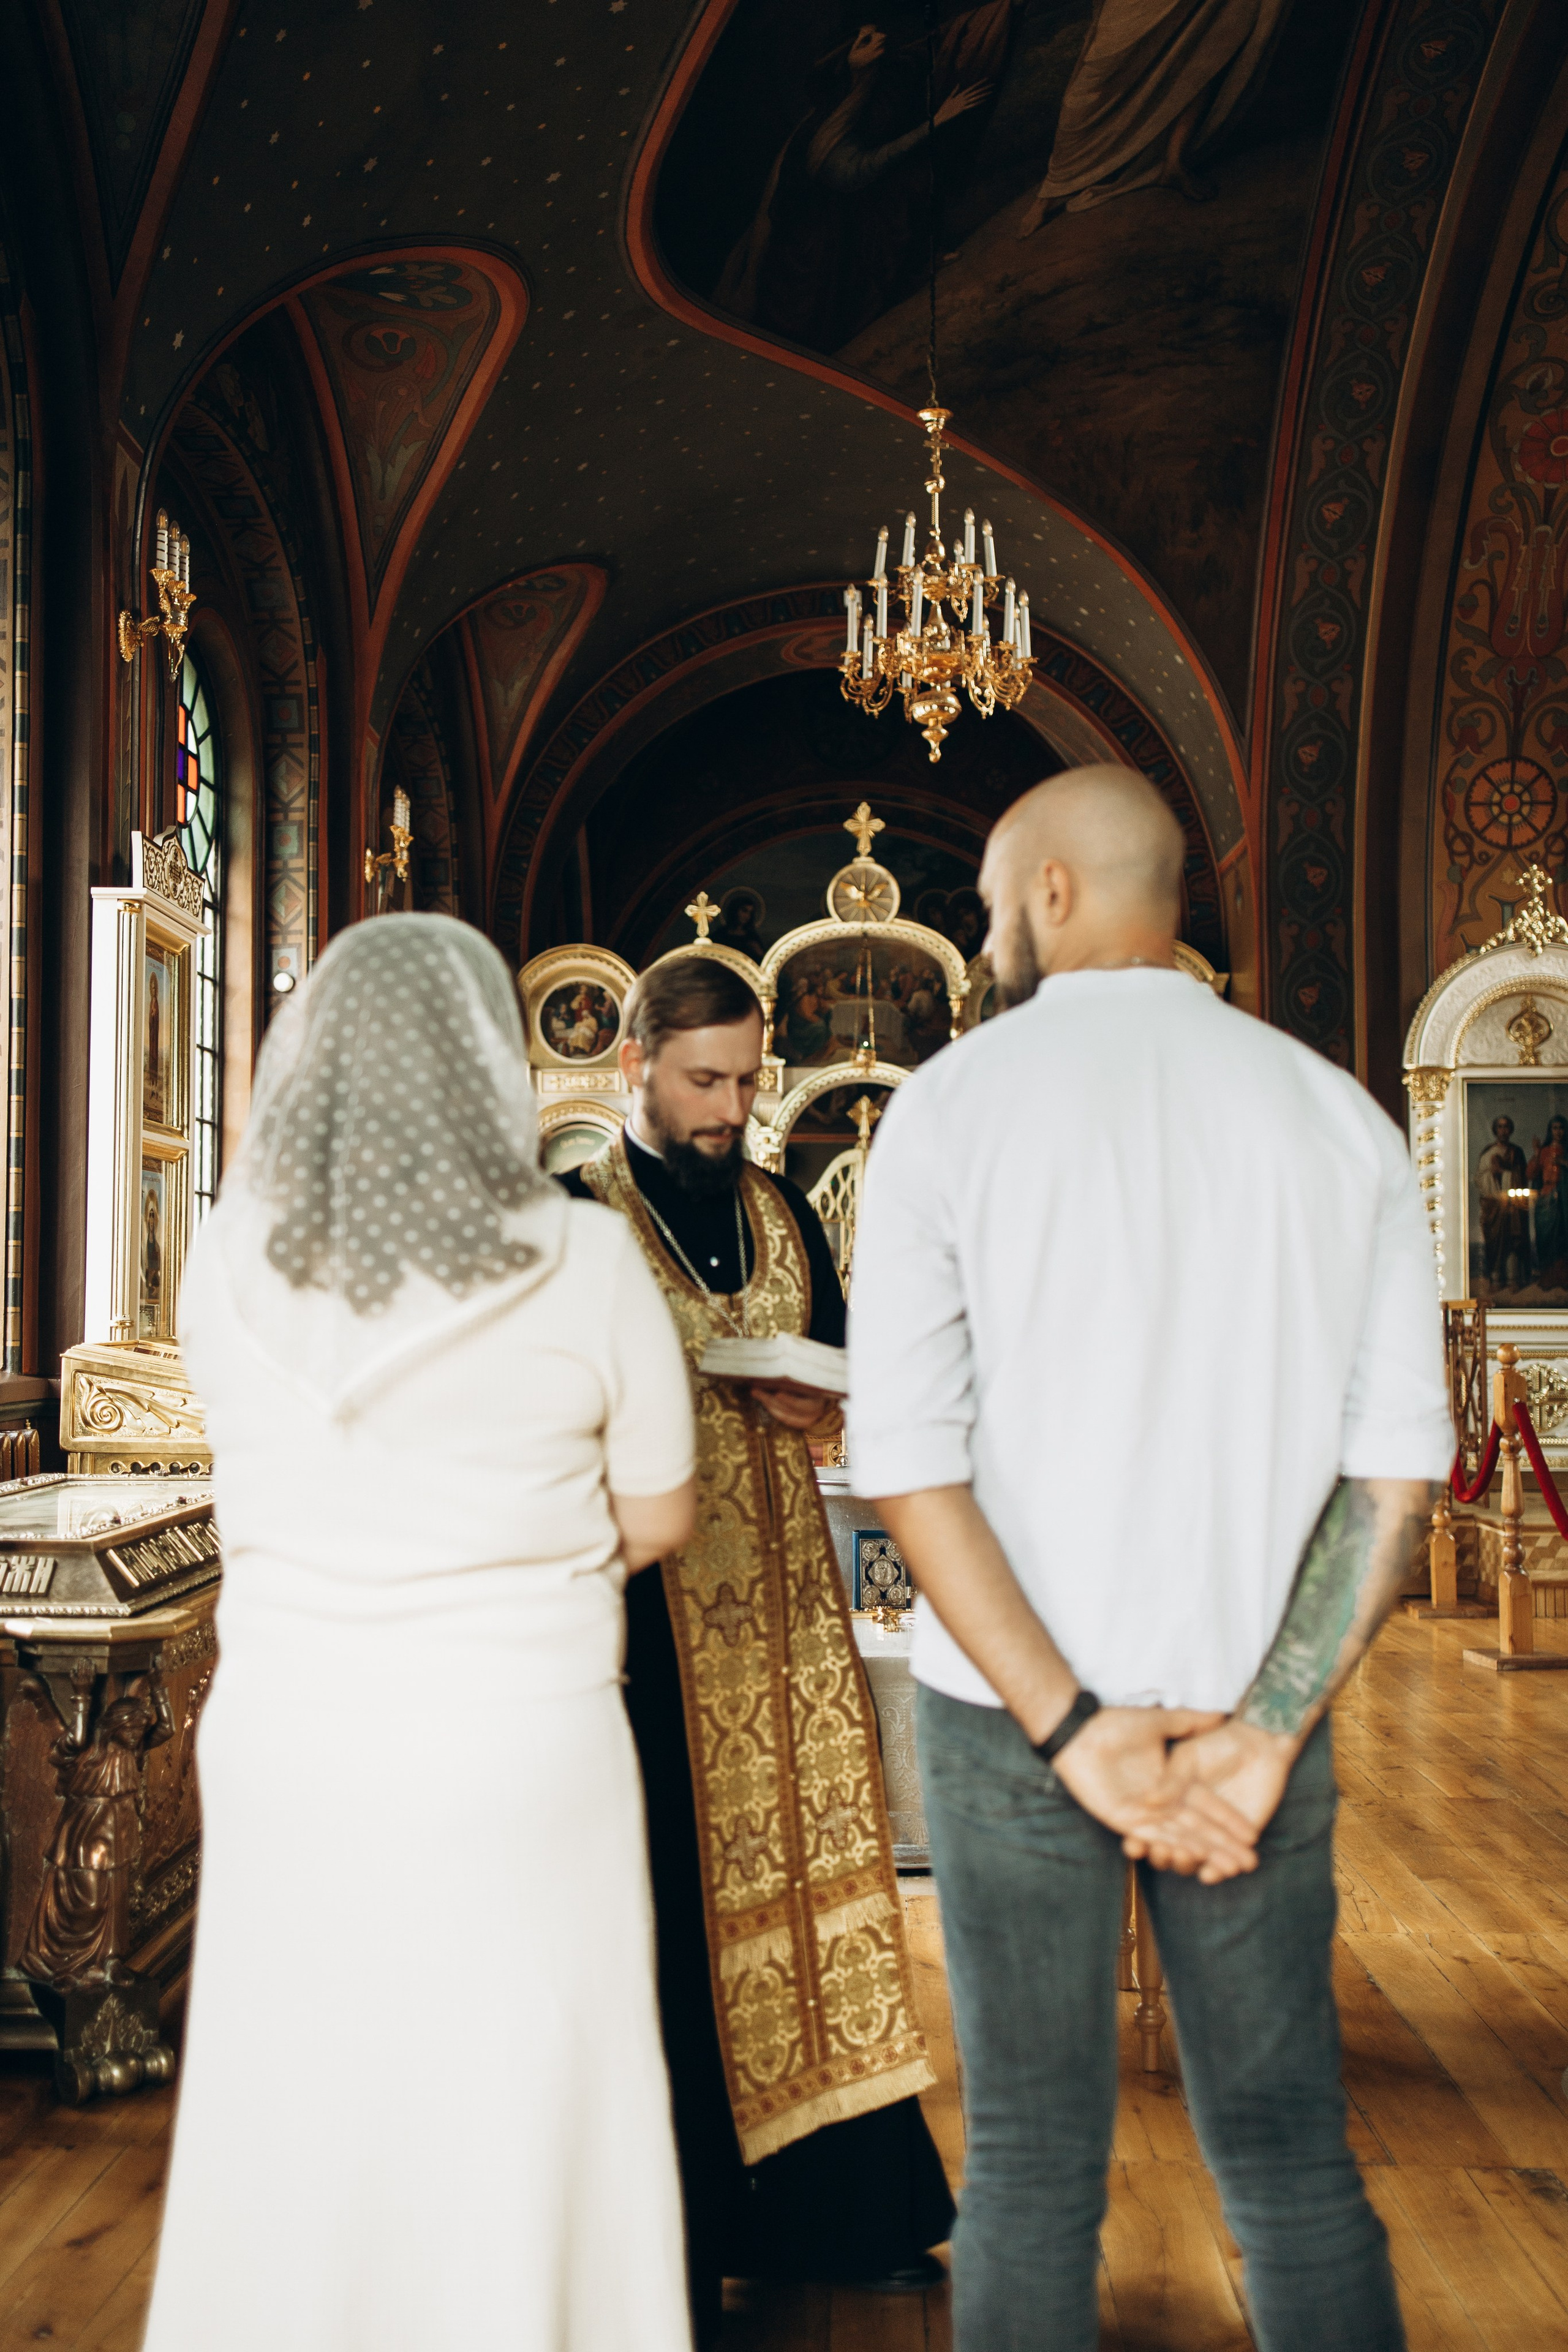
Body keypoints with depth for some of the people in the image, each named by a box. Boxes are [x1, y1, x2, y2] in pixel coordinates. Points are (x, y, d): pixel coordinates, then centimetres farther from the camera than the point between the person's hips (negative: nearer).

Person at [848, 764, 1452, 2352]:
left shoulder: (951, 1103, -5)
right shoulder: (1334, 1111, 2)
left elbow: (907, 1448, -12)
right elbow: (1396, 1455, -4)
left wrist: (1070, 1726, -12)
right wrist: (1270, 1728, -6)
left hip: (1010, 1713, -2)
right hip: (1255, 1711, 3)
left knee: (1033, 2160, 11)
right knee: (1289, 2155, 15)